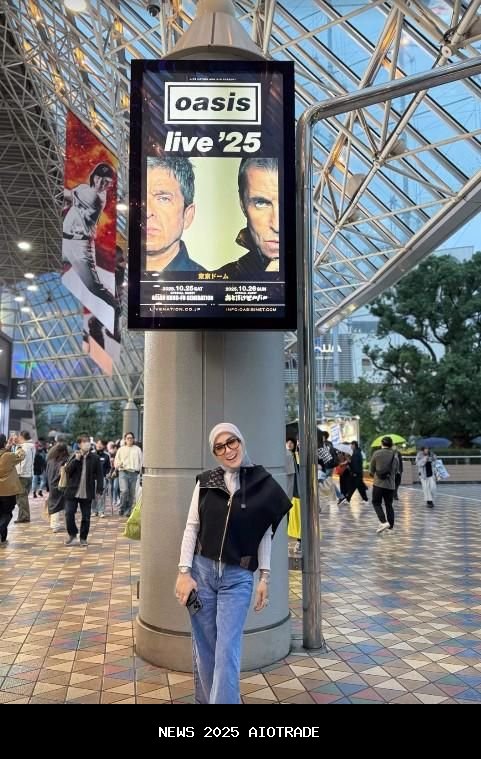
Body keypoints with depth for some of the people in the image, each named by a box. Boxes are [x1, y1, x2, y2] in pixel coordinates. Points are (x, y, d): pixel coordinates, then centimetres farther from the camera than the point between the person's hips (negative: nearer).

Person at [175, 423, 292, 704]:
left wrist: (265, 578, 2)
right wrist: (184, 572, -5)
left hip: (238, 577, -1)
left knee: (227, 651, -4)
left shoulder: (263, 483, -4)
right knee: (204, 648, 13)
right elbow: (192, 527, 1)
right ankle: (206, 700, 34)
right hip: (202, 571, 2)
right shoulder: (206, 481, -1)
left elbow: (265, 534, 2)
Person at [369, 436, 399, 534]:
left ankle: (384, 522, -11)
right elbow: (395, 470, 6)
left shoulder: (376, 453, -5)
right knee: (389, 505, 14)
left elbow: (371, 469, 1)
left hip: (378, 483, -3)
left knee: (376, 503, 8)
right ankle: (391, 526, 13)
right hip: (391, 484, 3)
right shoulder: (394, 456, 2)